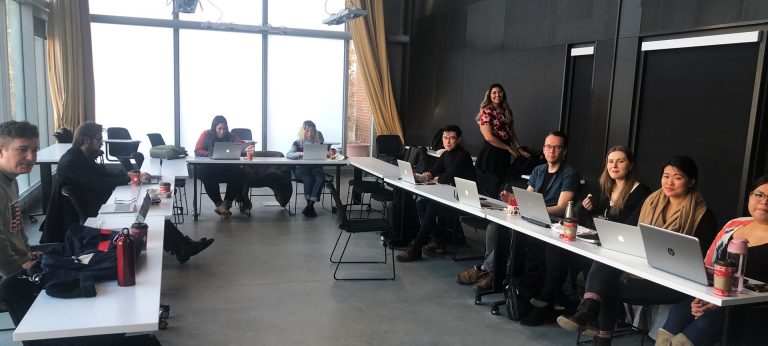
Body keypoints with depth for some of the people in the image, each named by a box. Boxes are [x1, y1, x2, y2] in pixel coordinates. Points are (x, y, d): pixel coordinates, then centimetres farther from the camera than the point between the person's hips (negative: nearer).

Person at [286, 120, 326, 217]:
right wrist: (300, 153, -25)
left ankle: (309, 205, -32)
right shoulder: (298, 143, 10)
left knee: (320, 179, -32)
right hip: (302, 168, -1)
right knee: (308, 179, -35)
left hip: (316, 167, 2)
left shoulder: (319, 141, 15)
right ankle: (310, 206, -25)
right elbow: (288, 154, -6)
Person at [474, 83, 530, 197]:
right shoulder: (486, 112, -8)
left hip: (504, 155, 6)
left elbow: (512, 133, 18)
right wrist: (509, 148, -8)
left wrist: (519, 149, 5)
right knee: (489, 190, -3)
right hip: (491, 153, -6)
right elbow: (489, 137, -14)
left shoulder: (507, 112, 12)